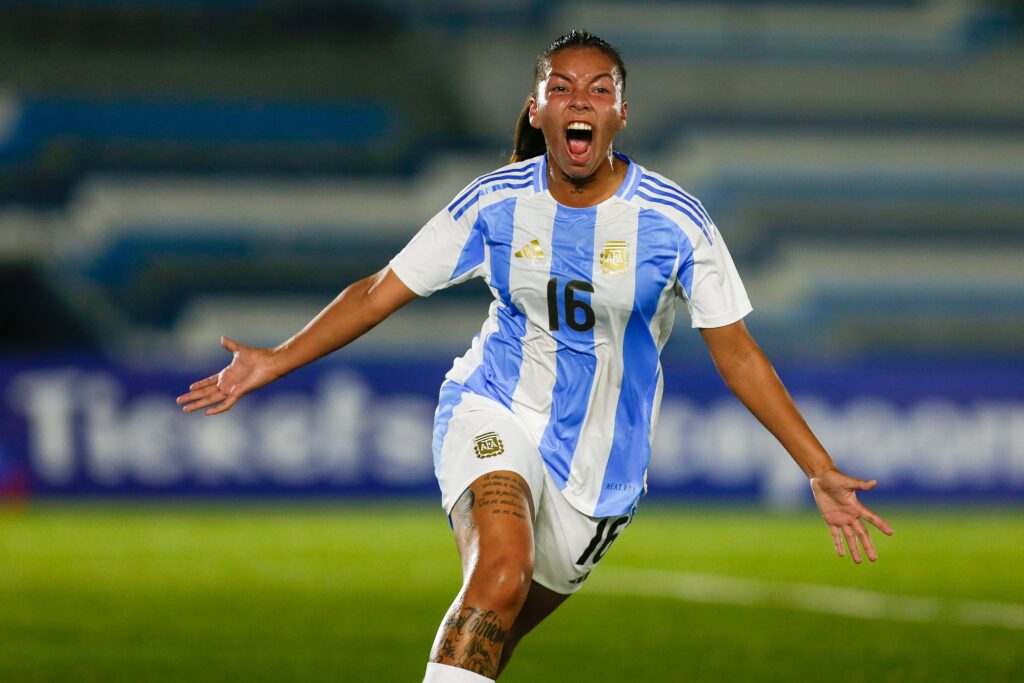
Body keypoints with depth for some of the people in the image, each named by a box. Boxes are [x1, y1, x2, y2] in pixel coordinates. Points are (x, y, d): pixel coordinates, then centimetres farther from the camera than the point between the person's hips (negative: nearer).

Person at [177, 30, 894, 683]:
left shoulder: (676, 223, -10)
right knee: (500, 572, -29)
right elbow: (380, 292, 2)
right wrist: (274, 361, -7)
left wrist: (821, 470, -8)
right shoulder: (496, 204, -7)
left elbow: (737, 353, -4)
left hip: (600, 461, 2)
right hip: (495, 415, -1)